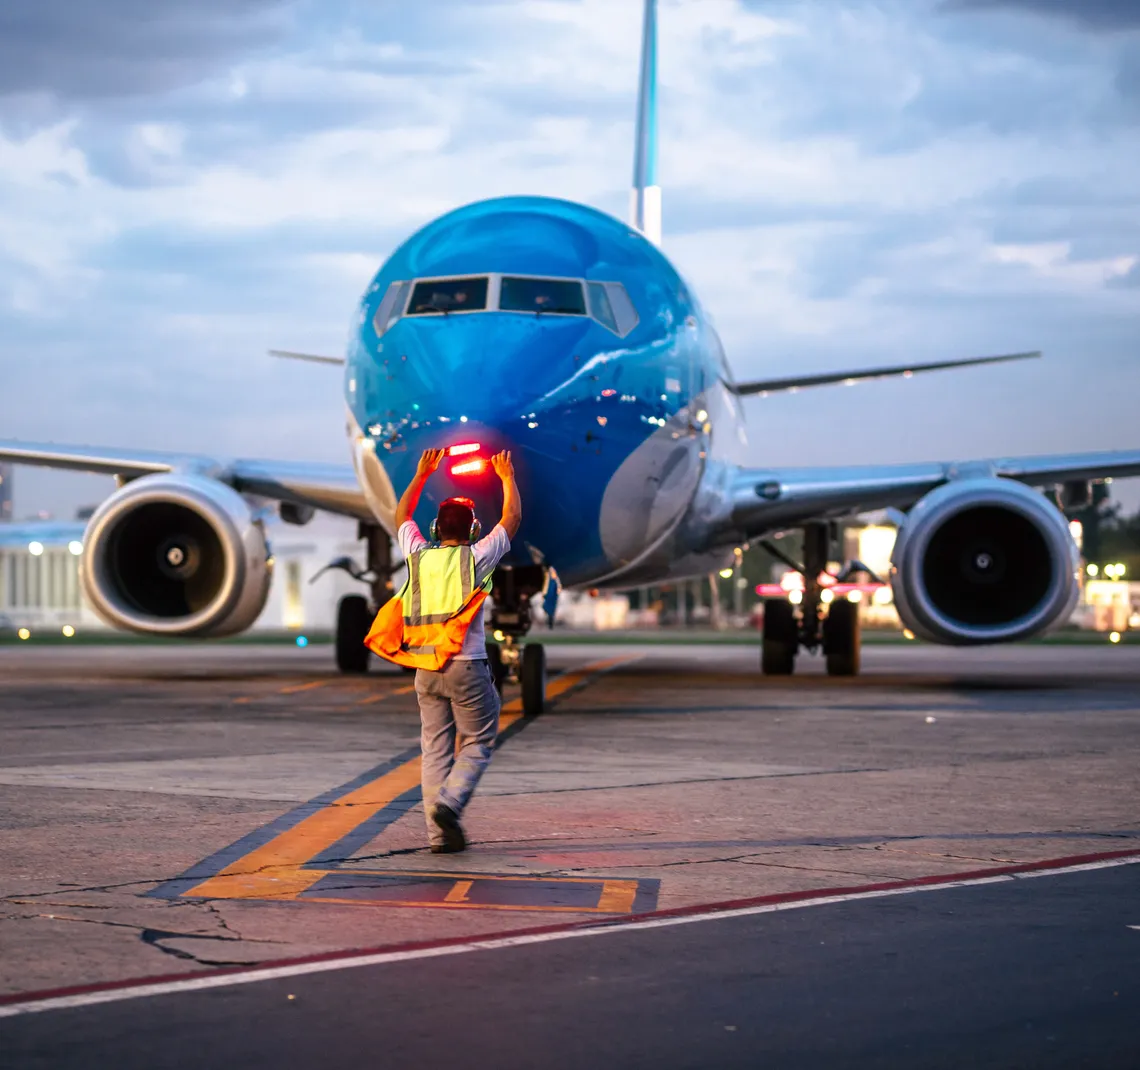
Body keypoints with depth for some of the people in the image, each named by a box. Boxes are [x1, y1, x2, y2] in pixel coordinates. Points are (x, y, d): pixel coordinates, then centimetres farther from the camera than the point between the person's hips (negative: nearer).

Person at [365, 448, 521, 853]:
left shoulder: (418, 557, 6)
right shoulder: (475, 558, -4)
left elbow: (401, 517, 26)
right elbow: (512, 518, 9)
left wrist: (422, 475, 33)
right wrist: (508, 479, 23)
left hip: (425, 668, 4)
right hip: (466, 667, -4)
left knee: (435, 748, 6)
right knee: (477, 743, 6)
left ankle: (439, 833, 2)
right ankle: (449, 801, -17)